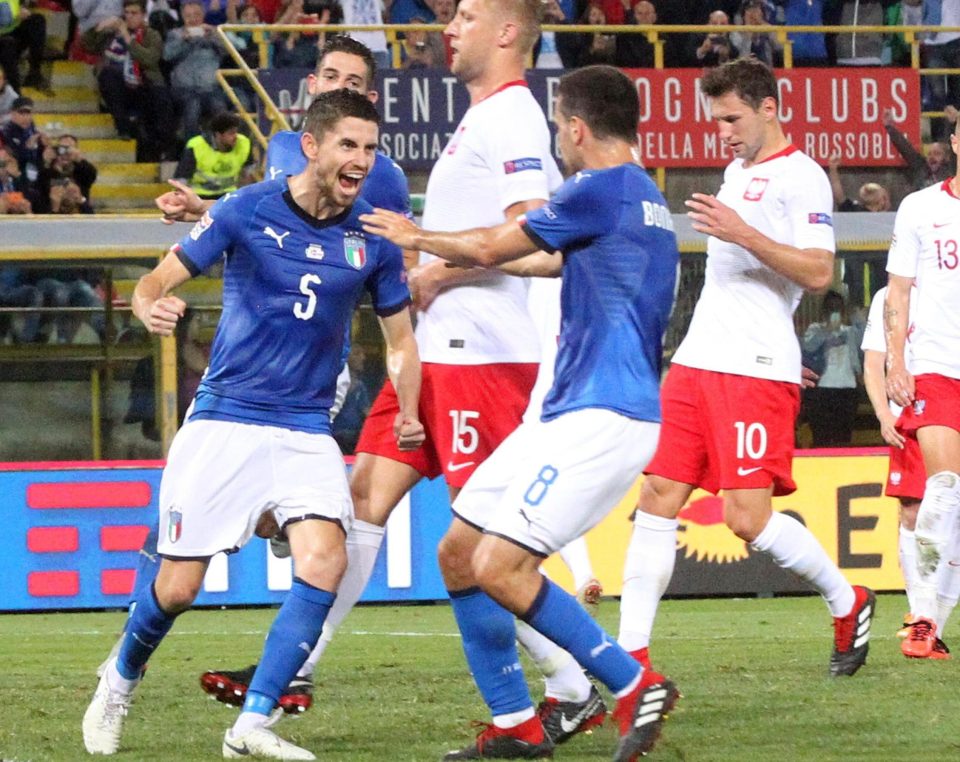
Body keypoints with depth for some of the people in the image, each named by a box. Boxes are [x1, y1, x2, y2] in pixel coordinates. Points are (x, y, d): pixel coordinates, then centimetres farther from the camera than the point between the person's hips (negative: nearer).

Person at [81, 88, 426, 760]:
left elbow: (400, 335, 12)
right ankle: (121, 680, 32)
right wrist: (153, 306, -27)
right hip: (224, 421, -2)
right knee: (179, 586, -1)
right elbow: (157, 281, -3)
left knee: (324, 561, -21)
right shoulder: (246, 212, -7)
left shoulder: (373, 238, 0)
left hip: (307, 432, 2)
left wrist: (408, 414, -5)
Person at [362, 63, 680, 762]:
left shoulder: (603, 188, -12)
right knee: (458, 553, 8)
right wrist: (443, 270, 44)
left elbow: (491, 248, -3)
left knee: (499, 567, -18)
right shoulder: (641, 199, 18)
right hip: (566, 414, 10)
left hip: (604, 417, -10)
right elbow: (562, 260, 36)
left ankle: (635, 687, -10)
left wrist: (415, 236, 15)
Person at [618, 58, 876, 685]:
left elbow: (819, 272, -17)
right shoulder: (737, 173, 20)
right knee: (658, 499, -2)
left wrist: (743, 234, -23)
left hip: (756, 371, -8)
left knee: (749, 517, -11)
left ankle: (847, 603, 13)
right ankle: (631, 656, -4)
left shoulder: (800, 176, -7)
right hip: (697, 361, 8)